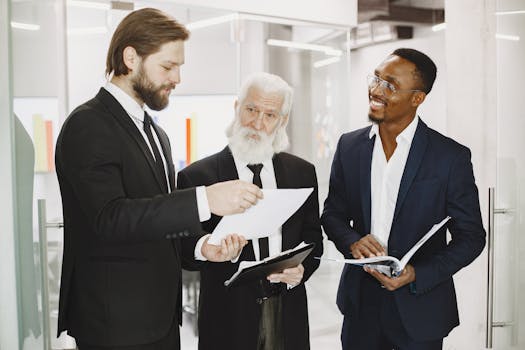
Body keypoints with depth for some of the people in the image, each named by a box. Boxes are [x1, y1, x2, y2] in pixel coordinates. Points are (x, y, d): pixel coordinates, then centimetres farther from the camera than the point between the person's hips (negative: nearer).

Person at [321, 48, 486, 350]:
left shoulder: (452, 157, -11)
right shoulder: (349, 146, 0)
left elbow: (471, 236, -7)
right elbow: (333, 213, 7)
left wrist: (416, 275, -18)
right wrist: (351, 242, -13)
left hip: (419, 309, -3)